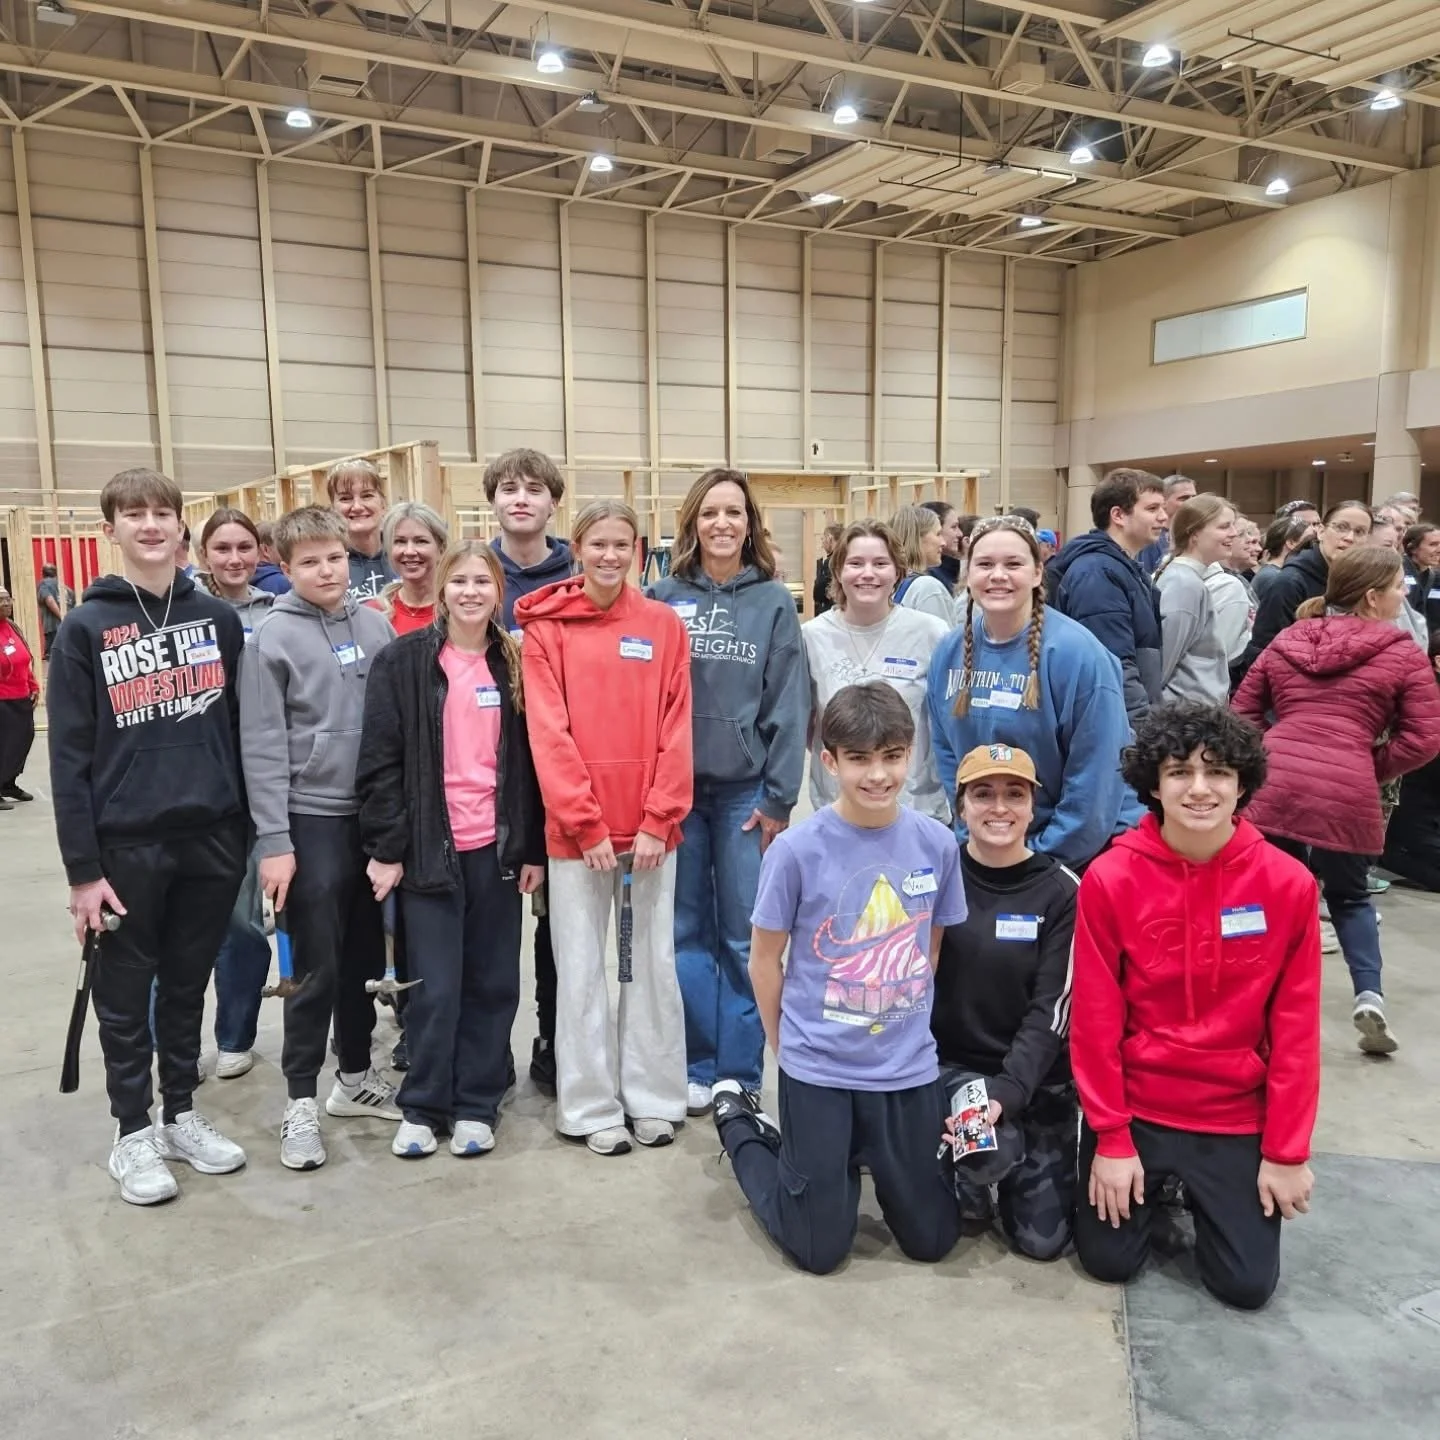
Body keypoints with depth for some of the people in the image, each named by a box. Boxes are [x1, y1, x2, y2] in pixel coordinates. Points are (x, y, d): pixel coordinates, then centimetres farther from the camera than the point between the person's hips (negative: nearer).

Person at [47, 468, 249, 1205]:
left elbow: (241, 729, 7)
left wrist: (252, 828, 4)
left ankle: (181, 1115, 31)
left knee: (188, 986, 15)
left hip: (212, 839, 3)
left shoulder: (218, 618, 5)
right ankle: (133, 1132, 25)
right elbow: (69, 756, -6)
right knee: (126, 995, 9)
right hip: (127, 844, -2)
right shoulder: (85, 627, -3)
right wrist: (81, 867, -9)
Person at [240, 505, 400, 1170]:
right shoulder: (272, 639, -7)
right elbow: (262, 747, -10)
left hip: (376, 815, 5)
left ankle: (355, 1076, 30)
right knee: (317, 967, 0)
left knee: (366, 957, 14)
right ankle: (301, 1101, 15)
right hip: (311, 818, -4)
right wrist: (273, 842, -14)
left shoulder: (376, 626, 6)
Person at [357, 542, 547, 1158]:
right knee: (435, 987, 3)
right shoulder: (403, 661, -2)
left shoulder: (514, 664, 6)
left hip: (498, 848, 3)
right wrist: (385, 847, -9)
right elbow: (380, 761, -5)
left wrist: (532, 849, 4)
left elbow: (531, 762, 7)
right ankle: (422, 1107, 20)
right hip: (429, 847, -3)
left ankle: (476, 1105, 23)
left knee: (492, 982, 9)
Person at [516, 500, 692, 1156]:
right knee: (581, 969, 6)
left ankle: (653, 1097, 25)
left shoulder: (664, 625, 4)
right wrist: (586, 825, -12)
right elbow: (548, 734, -6)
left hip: (650, 827, 2)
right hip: (575, 829, -1)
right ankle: (591, 1107, 20)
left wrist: (658, 820, -8)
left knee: (653, 963, 11)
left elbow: (676, 731, 0)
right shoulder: (546, 628, -1)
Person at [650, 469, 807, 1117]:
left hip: (746, 790, -1)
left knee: (745, 934, 4)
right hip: (675, 786, 1)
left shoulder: (774, 602, 2)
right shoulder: (664, 597, 4)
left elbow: (788, 707, -1)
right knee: (686, 931, 7)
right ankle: (696, 1067, 21)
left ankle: (740, 1073, 17)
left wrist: (780, 798, -5)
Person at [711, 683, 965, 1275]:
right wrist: (787, 1046, 4)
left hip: (909, 1068, 3)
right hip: (818, 1069, -3)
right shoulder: (796, 849, -16)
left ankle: (866, 1157, 40)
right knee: (819, 1249, 10)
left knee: (932, 1239, 13)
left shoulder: (936, 843, -6)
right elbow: (764, 961, -4)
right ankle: (741, 1122, 32)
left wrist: (906, 1028, 9)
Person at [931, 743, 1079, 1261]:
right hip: (949, 1063, -1)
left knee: (1042, 1238, -3)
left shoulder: (1061, 891, -7)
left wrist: (1006, 1093, -22)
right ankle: (966, 1183, 7)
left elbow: (1051, 1010, -10)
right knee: (995, 1149, -30)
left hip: (1037, 1076, 1)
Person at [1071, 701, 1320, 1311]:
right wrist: (1110, 1139, -9)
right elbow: (1095, 1019, -11)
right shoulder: (1109, 879, -15)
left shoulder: (1288, 884, -12)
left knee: (1248, 1284, 3)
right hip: (1132, 1108, -1)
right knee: (1108, 1260, 3)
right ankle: (1152, 1185, 34)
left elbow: (1296, 1027, -6)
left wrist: (1286, 1151, -5)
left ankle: (1199, 1194, 33)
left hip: (1237, 1117, 1)